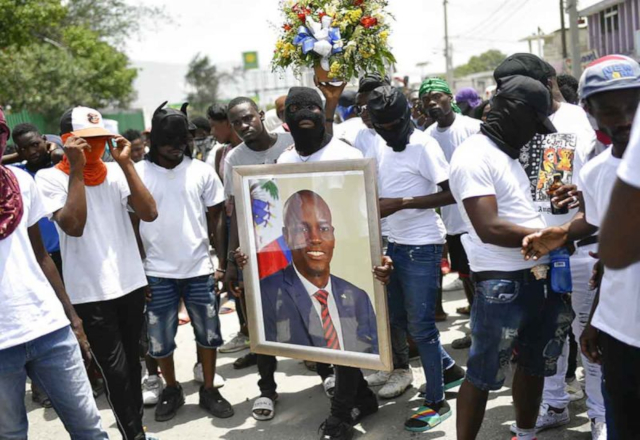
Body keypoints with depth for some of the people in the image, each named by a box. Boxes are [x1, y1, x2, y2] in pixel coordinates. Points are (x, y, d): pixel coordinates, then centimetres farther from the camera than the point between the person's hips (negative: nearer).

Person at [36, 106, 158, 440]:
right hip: (90, 293, -4)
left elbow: (149, 213, -10)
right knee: (115, 368, -2)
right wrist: (77, 169, -22)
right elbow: (74, 226, -22)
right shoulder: (49, 178, -7)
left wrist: (126, 163, -13)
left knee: (131, 361, 17)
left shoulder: (116, 172, 3)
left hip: (131, 283, 5)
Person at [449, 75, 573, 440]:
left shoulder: (510, 154, 16)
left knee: (535, 365, 20)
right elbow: (489, 229, -22)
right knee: (484, 375, 1)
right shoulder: (474, 156, -13)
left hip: (539, 277, 9)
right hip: (503, 285, -9)